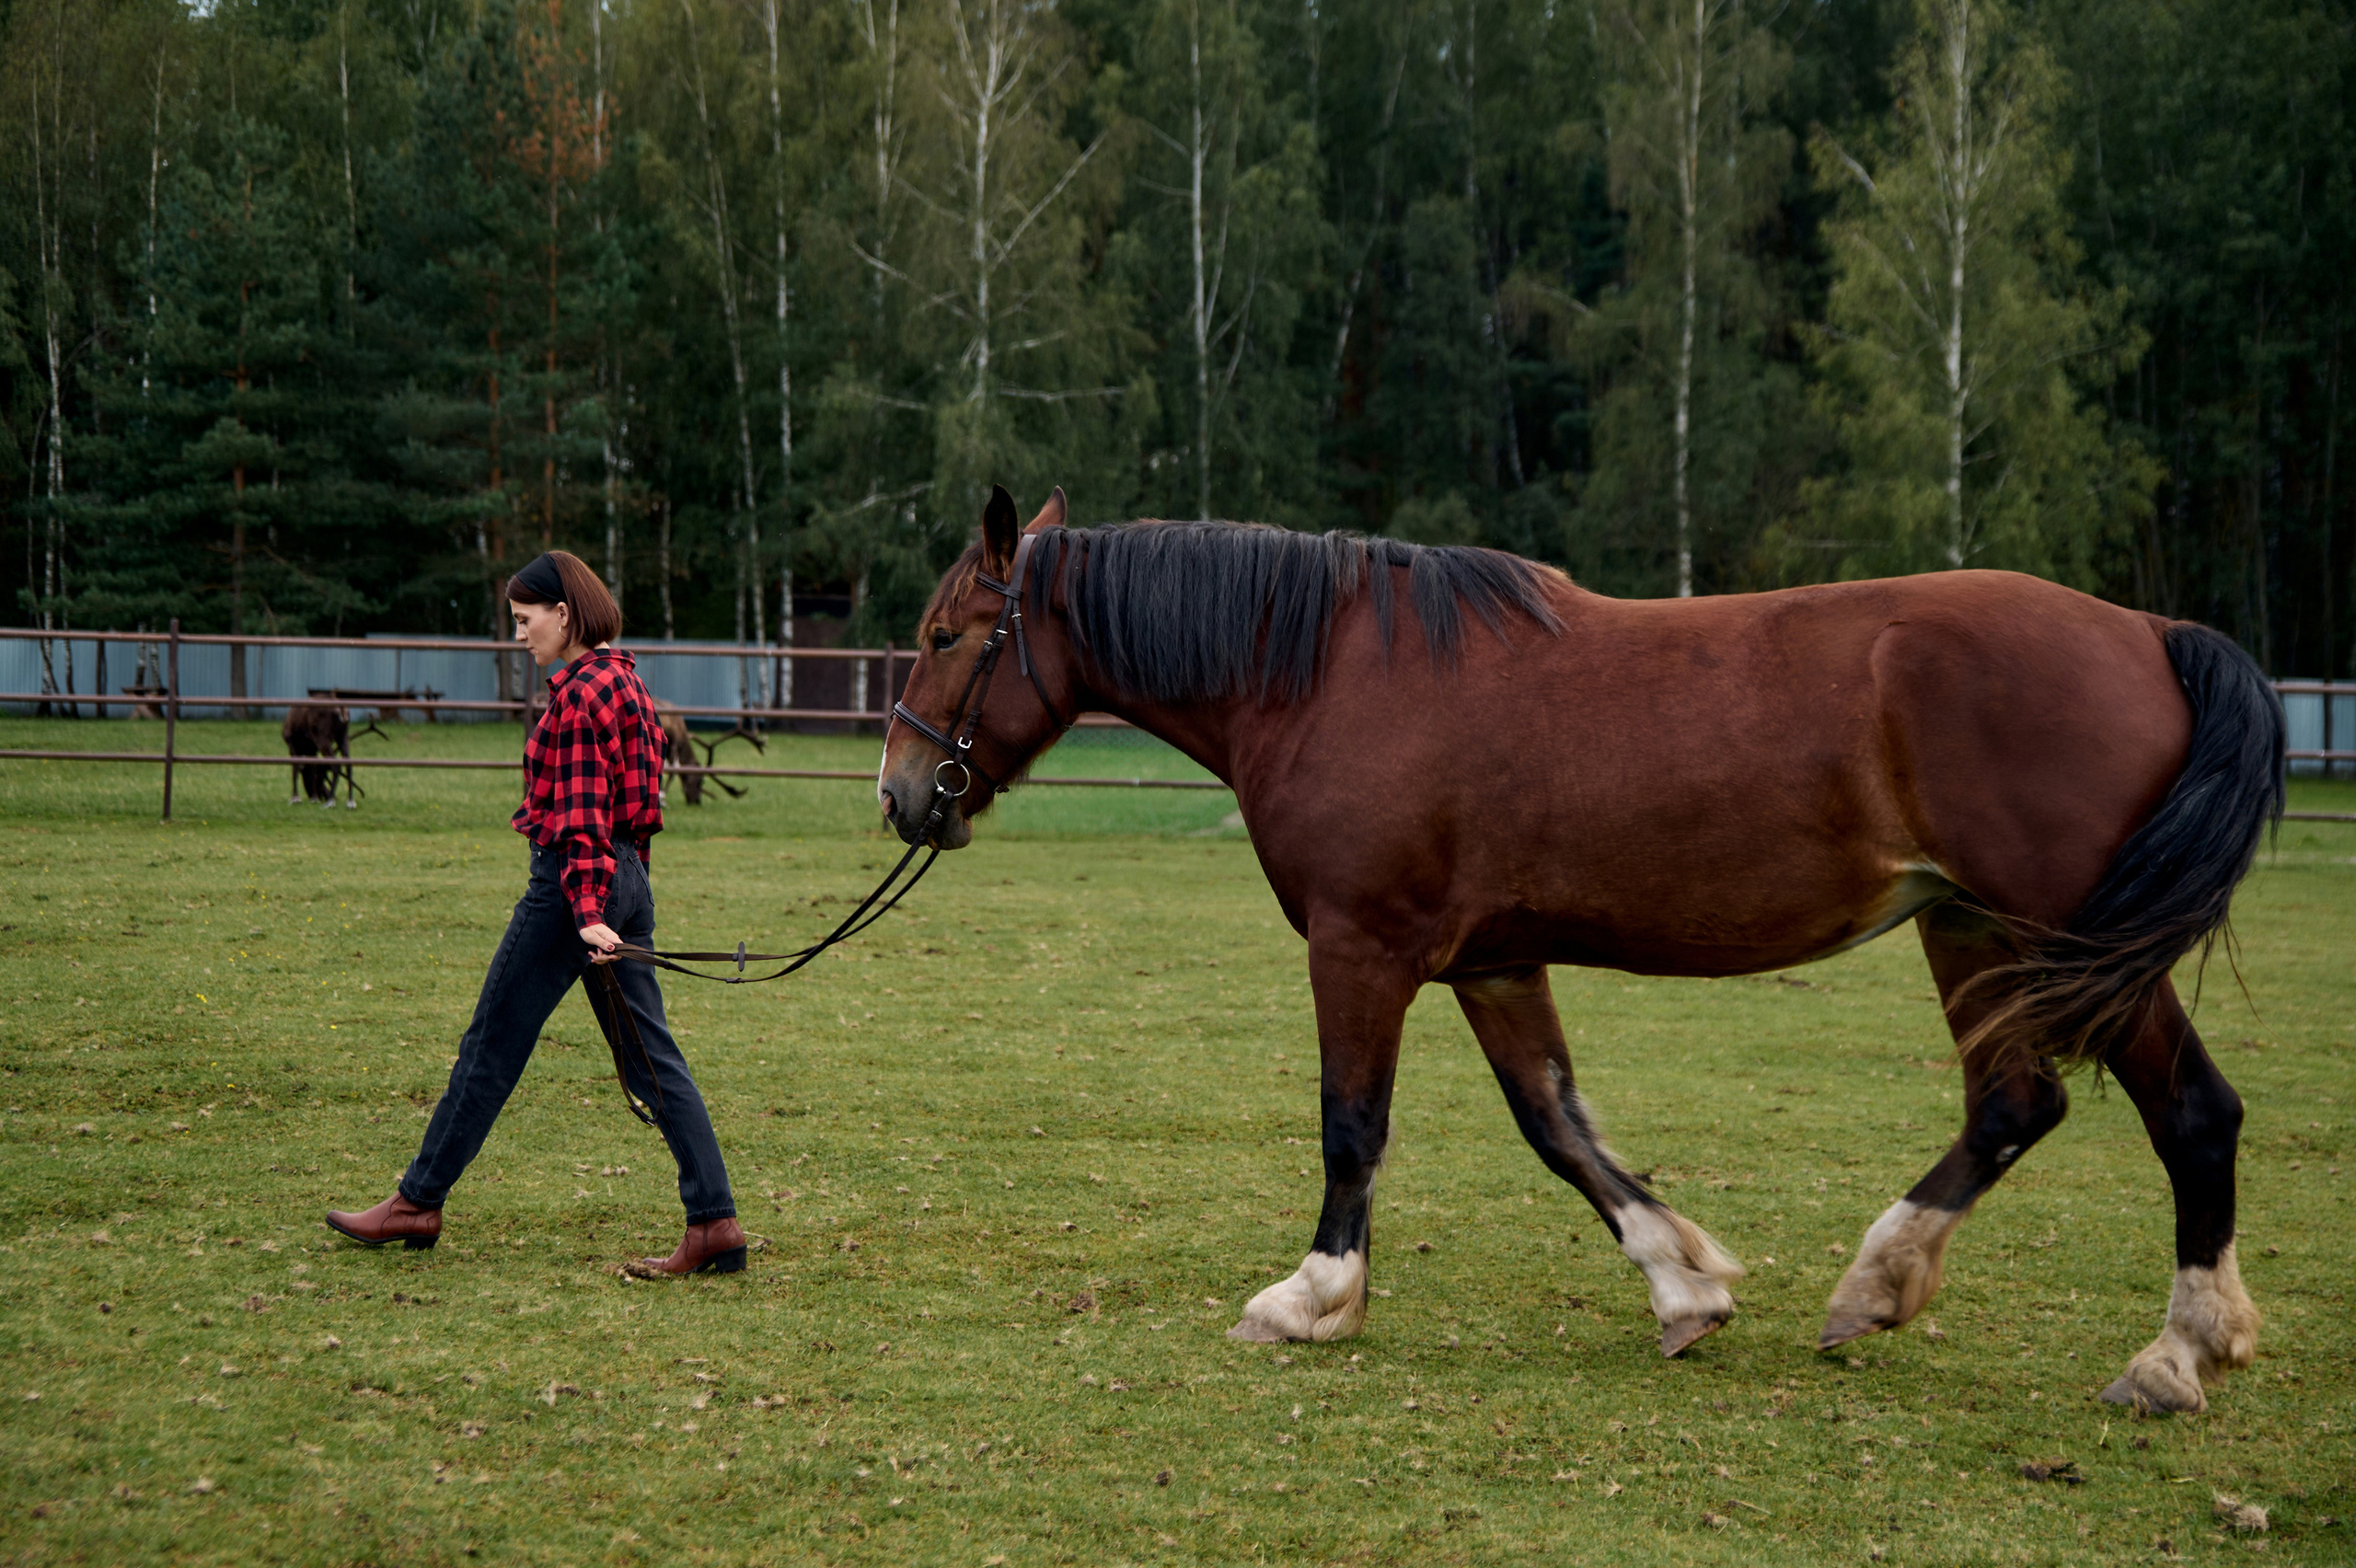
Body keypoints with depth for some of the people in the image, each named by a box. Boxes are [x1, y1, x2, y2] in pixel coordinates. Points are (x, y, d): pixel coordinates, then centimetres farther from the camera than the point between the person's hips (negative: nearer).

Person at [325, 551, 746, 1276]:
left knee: (492, 1048, 4)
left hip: (573, 880, -9)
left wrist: (587, 912, -24)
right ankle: (715, 1224, 0)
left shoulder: (577, 694, -15)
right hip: (629, 878, 9)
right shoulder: (622, 680, 14)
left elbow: (580, 813, -20)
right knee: (652, 1057, 6)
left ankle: (418, 1203, 16)